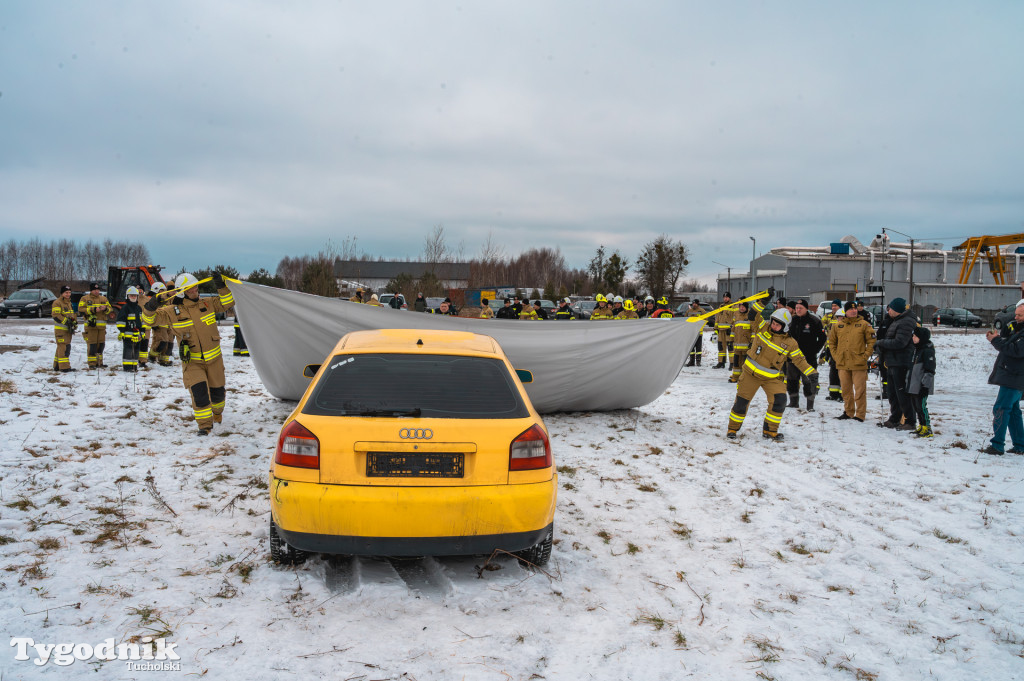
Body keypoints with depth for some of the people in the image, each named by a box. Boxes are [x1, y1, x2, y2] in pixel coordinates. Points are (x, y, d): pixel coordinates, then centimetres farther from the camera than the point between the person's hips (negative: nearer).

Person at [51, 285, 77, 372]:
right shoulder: (57, 303, -10)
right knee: (63, 347, -14)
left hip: (68, 329, 9)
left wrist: (74, 322, 6)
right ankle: (64, 367, -17)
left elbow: (73, 314, 24)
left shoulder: (69, 303, 19)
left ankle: (57, 366, 21)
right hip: (60, 329, -9)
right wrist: (66, 321, -22)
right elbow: (55, 315, -17)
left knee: (61, 347, 14)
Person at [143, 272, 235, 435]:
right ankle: (205, 424, -6)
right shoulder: (172, 311, -8)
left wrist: (221, 286, -9)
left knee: (217, 390, 15)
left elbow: (227, 303, 5)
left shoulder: (207, 304, 0)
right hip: (192, 362, -3)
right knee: (198, 391, -17)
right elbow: (149, 319, -8)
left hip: (214, 359, 3)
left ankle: (217, 412, 45)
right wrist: (150, 307, -30)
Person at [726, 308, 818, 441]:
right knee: (741, 401, 2)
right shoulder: (762, 328, -5)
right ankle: (733, 429, 20)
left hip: (772, 378, 1)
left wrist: (811, 372, -8)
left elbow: (799, 359, 0)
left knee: (779, 401, -13)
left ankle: (769, 430, 6)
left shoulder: (790, 343, -5)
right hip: (750, 373, 0)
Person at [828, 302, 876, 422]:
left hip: (858, 364, -3)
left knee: (860, 390, -2)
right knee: (846, 390, 11)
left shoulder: (864, 325, 0)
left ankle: (860, 414, 5)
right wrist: (836, 356, 6)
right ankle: (848, 412, 24)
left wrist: (865, 356, -6)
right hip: (842, 363, 3)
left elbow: (871, 342, 1)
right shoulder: (837, 326, 7)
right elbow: (832, 343, 16)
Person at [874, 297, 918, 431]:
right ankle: (895, 420, 25)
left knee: (903, 394, -7)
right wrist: (881, 346, 6)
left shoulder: (906, 322, -14)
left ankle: (910, 422, -1)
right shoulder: (897, 321, 19)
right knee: (893, 393, 16)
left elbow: (899, 343, -22)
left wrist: (881, 342, -10)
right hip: (893, 363, 11)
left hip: (902, 364, -11)